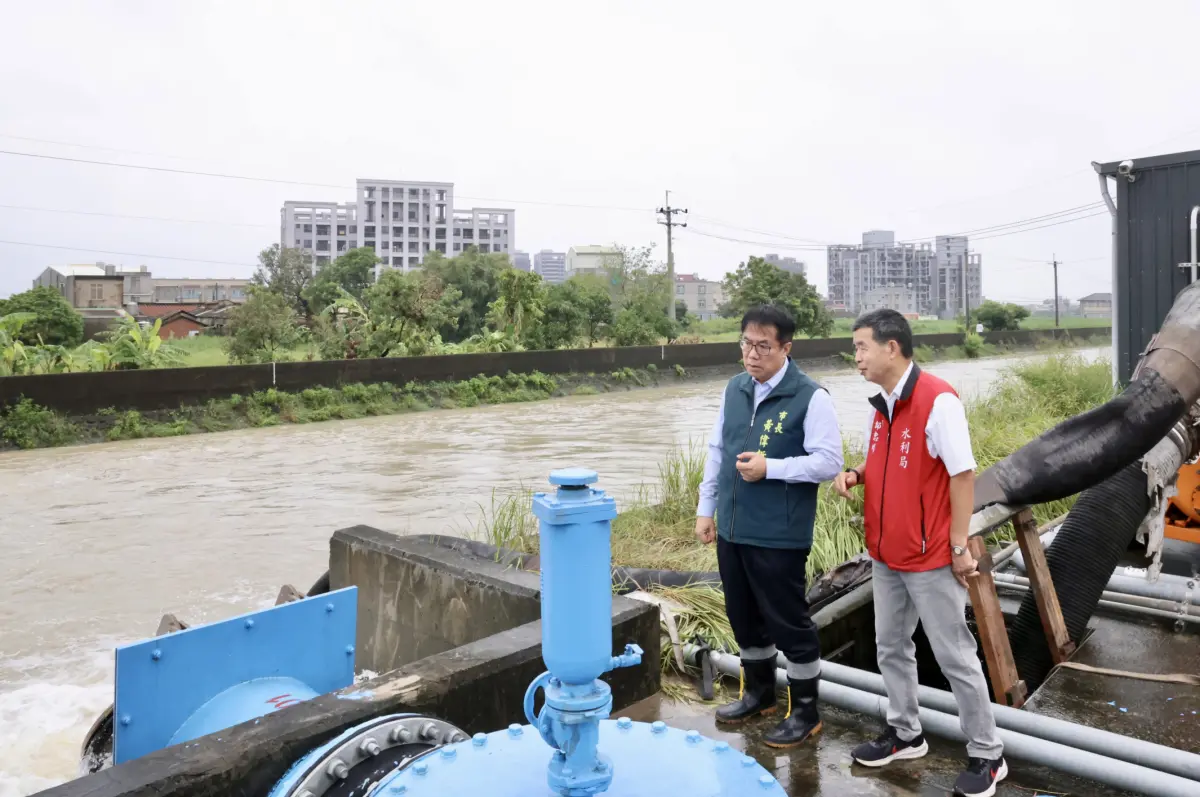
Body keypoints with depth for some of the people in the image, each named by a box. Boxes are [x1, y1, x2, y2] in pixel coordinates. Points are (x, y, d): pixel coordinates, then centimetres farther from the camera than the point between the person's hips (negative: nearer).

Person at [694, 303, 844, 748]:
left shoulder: (811, 398, -12)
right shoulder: (733, 390, 7)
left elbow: (829, 462, -14)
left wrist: (769, 468, -21)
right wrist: (706, 509, 12)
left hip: (780, 536, -6)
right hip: (732, 530, 6)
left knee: (788, 622, 6)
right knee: (743, 617, 19)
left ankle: (805, 711, 25)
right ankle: (758, 693, 39)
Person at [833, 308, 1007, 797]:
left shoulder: (938, 400, -18)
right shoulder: (879, 406, 6)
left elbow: (963, 475, -17)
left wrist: (959, 548, -16)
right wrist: (855, 475, -2)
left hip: (931, 558, -8)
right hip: (885, 555, 8)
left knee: (955, 657, 6)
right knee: (891, 647, 18)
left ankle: (986, 756, 23)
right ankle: (904, 735, 35)